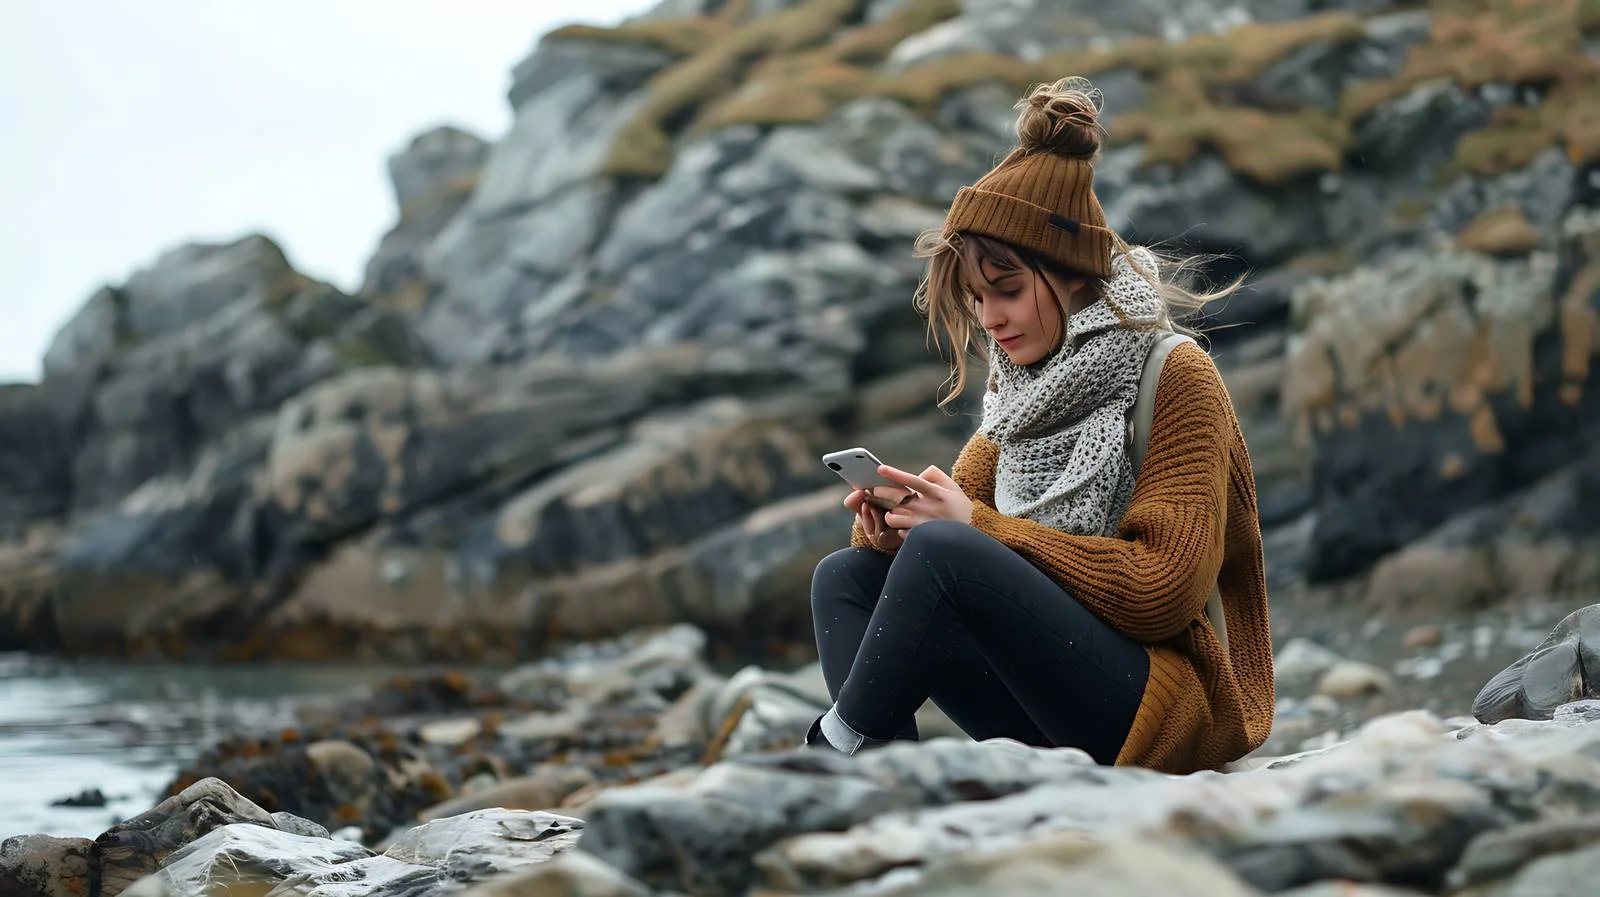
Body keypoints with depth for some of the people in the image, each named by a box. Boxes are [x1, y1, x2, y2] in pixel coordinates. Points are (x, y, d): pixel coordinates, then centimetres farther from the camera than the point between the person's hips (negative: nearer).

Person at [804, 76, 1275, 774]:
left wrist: (977, 525, -18)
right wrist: (893, 526, -11)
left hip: (1167, 705, -8)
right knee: (847, 577, -2)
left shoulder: (1175, 376, -9)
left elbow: (1164, 588, -18)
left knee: (943, 552, -27)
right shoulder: (1027, 387, 13)